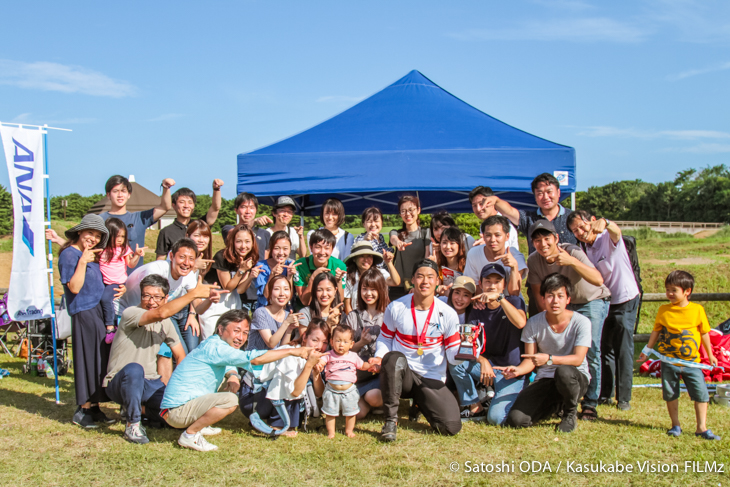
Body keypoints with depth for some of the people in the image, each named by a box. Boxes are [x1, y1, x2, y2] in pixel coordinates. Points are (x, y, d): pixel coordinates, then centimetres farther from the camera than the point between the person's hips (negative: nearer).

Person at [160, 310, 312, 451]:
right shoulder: (214, 346, -22)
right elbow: (255, 359, -29)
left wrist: (232, 378, 1)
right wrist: (291, 351, -24)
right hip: (178, 410, -10)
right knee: (230, 400, -29)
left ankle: (197, 425, 16)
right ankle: (190, 434, -13)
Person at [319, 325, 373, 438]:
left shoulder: (353, 356, 2)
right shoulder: (329, 355, -4)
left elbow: (362, 365, 13)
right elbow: (321, 360, -19)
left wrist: (370, 365, -4)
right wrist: (318, 364, -41)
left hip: (349, 390, 1)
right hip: (332, 389, -1)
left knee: (351, 412, 12)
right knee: (330, 412, 7)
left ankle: (349, 430, 33)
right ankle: (331, 432, 24)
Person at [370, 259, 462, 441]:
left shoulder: (448, 314, -3)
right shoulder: (395, 308, -3)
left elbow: (453, 354, -2)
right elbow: (385, 338, 10)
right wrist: (379, 357, -11)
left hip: (432, 379, 1)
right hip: (399, 374, -1)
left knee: (451, 427, -17)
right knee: (395, 358, -38)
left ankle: (420, 403, 17)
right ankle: (391, 419, -21)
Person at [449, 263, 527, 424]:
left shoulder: (514, 301, -3)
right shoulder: (476, 313, 4)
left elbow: (521, 323, -26)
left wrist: (499, 297, -31)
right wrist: (483, 361, -27)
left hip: (511, 372, -4)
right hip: (486, 366, 4)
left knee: (495, 417, -24)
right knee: (455, 362, -22)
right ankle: (476, 408, -6)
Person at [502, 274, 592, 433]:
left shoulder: (581, 322, -11)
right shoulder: (534, 323, -4)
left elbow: (578, 359, -21)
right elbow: (530, 360, 0)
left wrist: (549, 359, -37)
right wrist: (517, 370, -24)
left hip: (576, 379, -3)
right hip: (545, 380, 3)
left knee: (563, 372, -42)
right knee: (516, 420, -17)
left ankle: (570, 413, -7)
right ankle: (556, 405, 16)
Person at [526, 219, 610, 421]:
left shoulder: (573, 253, -30)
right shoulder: (533, 261, -16)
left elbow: (598, 280, -44)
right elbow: (539, 294, -5)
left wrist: (572, 262, -56)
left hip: (592, 301, -4)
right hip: (564, 305, 4)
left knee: (591, 352, -13)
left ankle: (590, 405, 0)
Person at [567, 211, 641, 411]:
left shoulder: (608, 238, -17)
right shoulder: (584, 248, 2)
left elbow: (616, 231, -42)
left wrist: (605, 223, -64)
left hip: (625, 300, -6)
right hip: (602, 302, 6)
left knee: (623, 350, -2)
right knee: (604, 348, 13)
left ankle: (624, 398, 7)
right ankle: (604, 394, 25)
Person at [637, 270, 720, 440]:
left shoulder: (698, 310, -3)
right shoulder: (663, 310, 0)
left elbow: (704, 333, 7)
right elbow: (656, 332, 8)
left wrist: (710, 355, 12)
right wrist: (647, 351, 7)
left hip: (692, 362, -1)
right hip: (668, 361, 1)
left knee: (701, 394, -2)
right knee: (670, 394, 8)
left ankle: (702, 427, 9)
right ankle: (675, 425, 22)